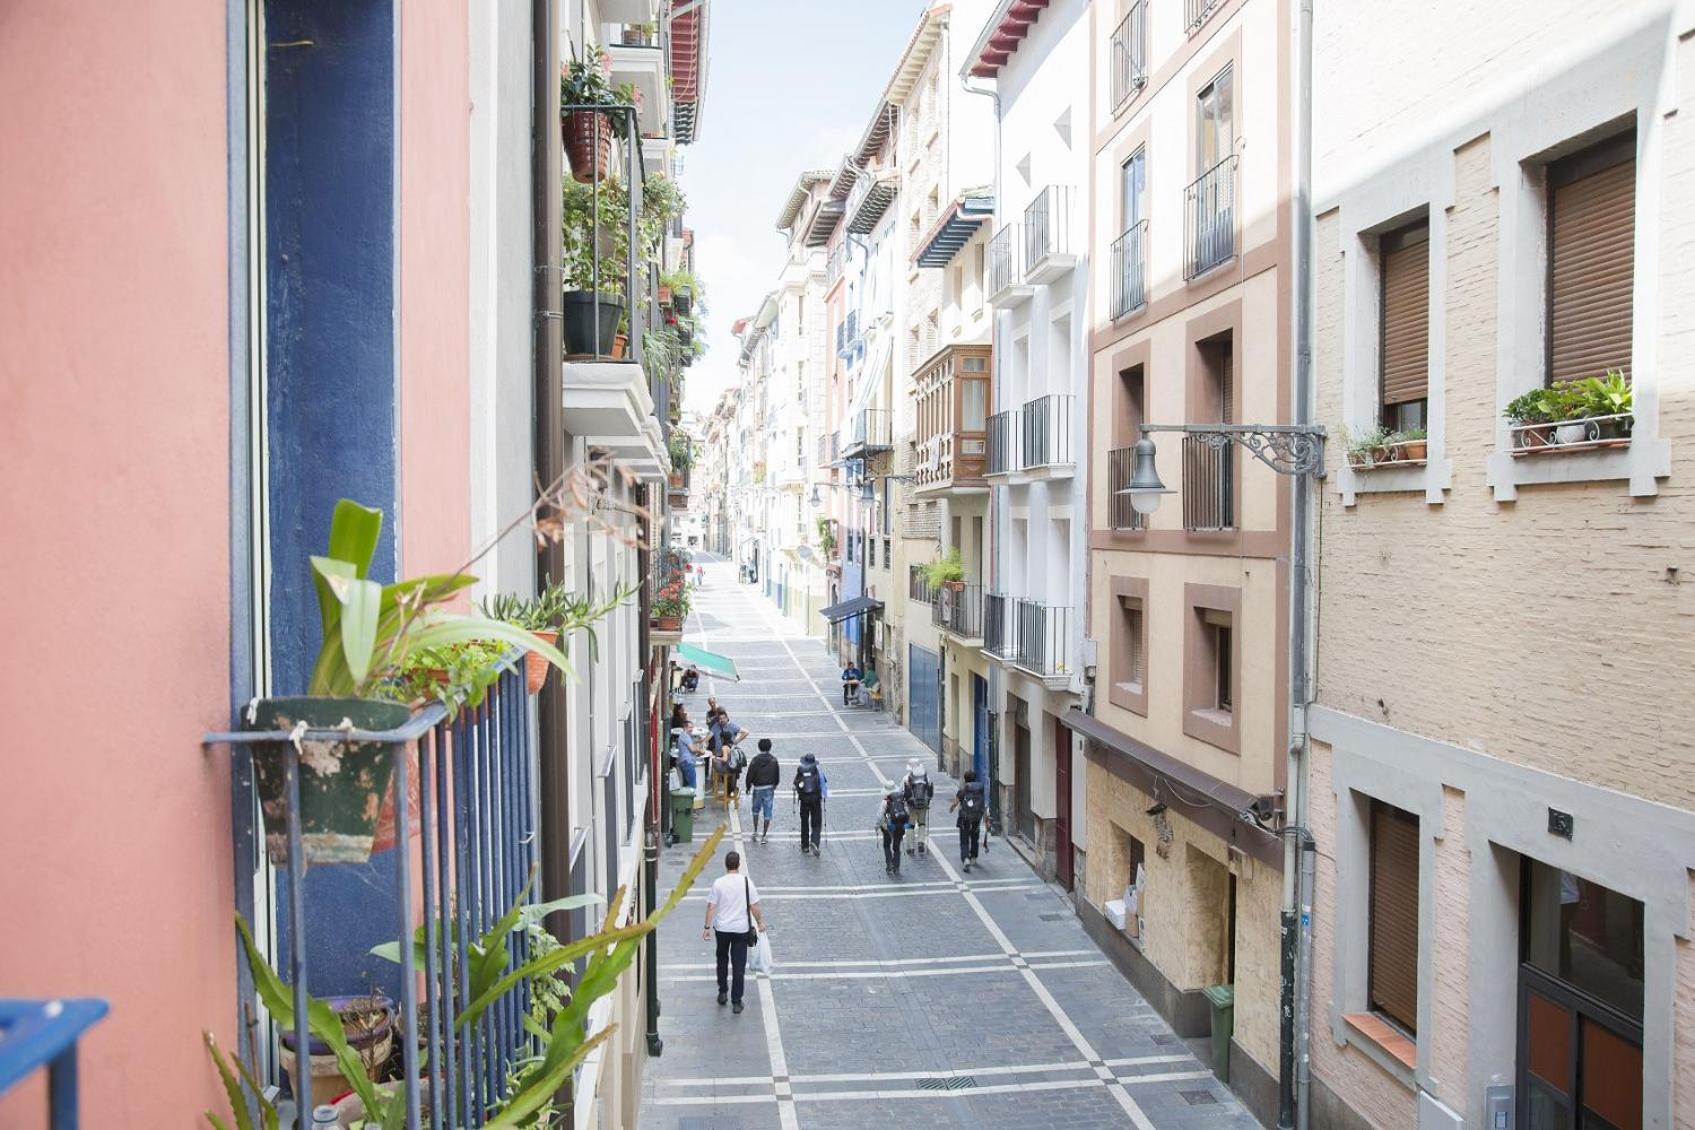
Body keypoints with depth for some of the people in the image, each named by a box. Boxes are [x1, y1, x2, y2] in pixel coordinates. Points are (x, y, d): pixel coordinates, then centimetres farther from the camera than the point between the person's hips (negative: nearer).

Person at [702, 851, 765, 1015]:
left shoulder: (718, 883, -11)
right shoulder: (747, 882, -9)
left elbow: (711, 907, -10)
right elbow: (754, 906, -5)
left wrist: (707, 927, -2)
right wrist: (760, 922, 10)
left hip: (722, 928, 0)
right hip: (741, 929, 0)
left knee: (722, 960, 24)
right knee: (739, 965, 6)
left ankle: (723, 992, 29)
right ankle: (736, 1002, 7)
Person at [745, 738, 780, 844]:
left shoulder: (755, 759, -11)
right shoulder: (773, 760, -5)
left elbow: (750, 775, -8)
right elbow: (777, 775, 3)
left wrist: (748, 786, 7)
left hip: (757, 788, -1)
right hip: (769, 788, 1)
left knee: (756, 810, 18)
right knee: (767, 812, 5)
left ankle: (755, 832, 16)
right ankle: (764, 836, 5)